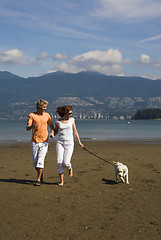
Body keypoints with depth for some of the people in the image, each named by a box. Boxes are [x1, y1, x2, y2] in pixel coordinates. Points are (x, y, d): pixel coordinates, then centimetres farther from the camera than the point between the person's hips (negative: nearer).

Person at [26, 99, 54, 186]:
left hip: (44, 142, 0)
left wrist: (52, 133, -4)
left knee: (40, 160, -10)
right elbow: (27, 128, -10)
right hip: (35, 142, 0)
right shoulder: (32, 115, -2)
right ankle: (40, 174, 32)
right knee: (35, 162, 6)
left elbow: (51, 126, 17)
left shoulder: (47, 115, 6)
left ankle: (38, 180, -6)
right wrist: (32, 126, -33)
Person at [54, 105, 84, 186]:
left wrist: (79, 141, 14)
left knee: (66, 163, -12)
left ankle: (70, 169, 25)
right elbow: (56, 131, 16)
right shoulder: (58, 122, 2)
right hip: (60, 143, 0)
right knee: (59, 162, -9)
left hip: (69, 143, 0)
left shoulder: (71, 120, 5)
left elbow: (75, 131, 12)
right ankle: (61, 181, 4)